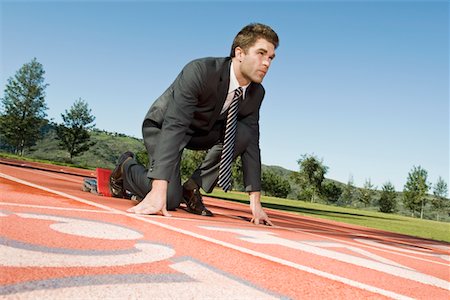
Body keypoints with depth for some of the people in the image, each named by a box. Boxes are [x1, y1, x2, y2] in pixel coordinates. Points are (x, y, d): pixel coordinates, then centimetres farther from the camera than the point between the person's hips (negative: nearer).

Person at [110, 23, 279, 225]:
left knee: (243, 133, -24)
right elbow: (173, 126, -42)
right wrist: (158, 191, -50)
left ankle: (192, 188, -9)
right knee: (170, 200, -22)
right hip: (162, 126, -5)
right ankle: (127, 167, 9)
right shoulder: (199, 71, -33)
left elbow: (251, 144, -13)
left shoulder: (256, 93, -14)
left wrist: (255, 201, -20)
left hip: (203, 132, 6)